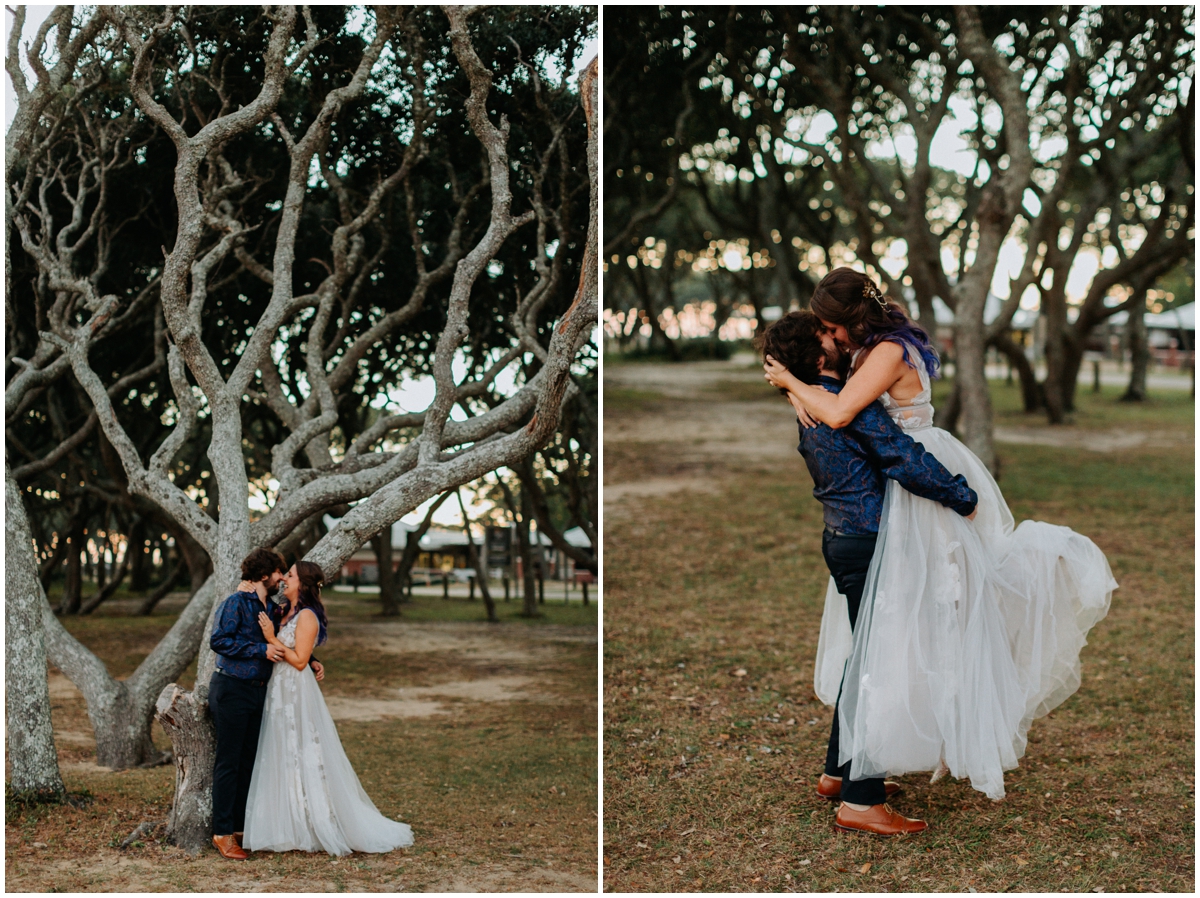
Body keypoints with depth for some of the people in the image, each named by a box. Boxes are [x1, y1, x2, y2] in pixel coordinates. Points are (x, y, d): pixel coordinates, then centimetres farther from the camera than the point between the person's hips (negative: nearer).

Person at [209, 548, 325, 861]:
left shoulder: (271, 608, 14)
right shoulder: (236, 603, -11)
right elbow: (219, 640, -22)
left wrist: (310, 662, 9)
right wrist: (261, 650, -24)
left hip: (257, 691, 8)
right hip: (232, 690, -8)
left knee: (248, 761, 12)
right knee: (228, 762, -4)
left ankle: (241, 826, 20)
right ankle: (223, 833, 0)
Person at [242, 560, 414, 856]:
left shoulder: (306, 616, -14)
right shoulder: (286, 614, 13)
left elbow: (299, 660, -19)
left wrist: (272, 638, -18)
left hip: (297, 693, -9)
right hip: (280, 691, 9)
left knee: (300, 758, -5)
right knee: (282, 758, 11)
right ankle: (289, 828, 17)